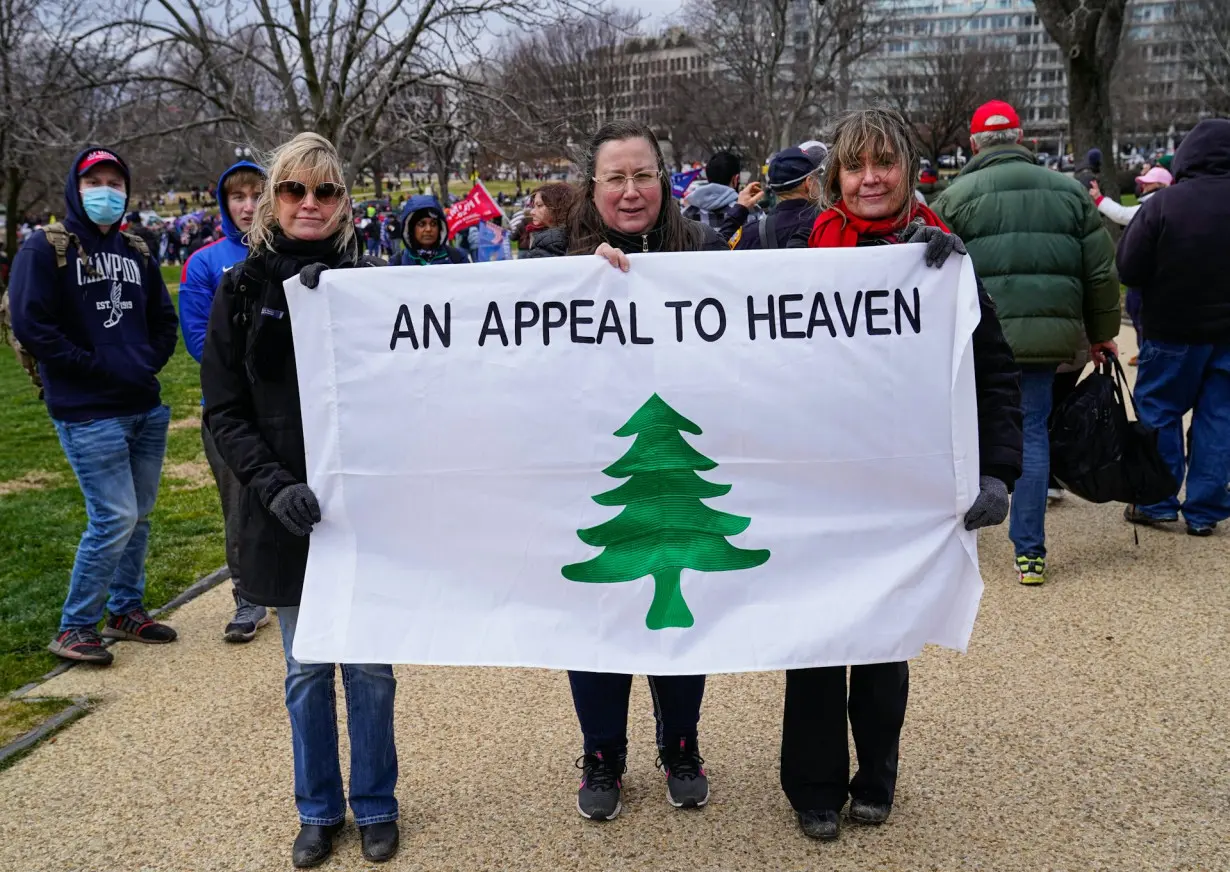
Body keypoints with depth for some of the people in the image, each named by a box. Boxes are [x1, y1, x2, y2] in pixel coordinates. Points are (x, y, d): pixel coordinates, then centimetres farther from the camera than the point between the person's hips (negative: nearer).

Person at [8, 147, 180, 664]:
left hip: (146, 408, 6)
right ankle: (75, 628, 9)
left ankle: (127, 610, 30)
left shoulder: (136, 252, 13)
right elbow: (31, 326, -13)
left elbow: (164, 319, 21)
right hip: (88, 415, -6)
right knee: (114, 519, -8)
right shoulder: (46, 248, -5)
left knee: (138, 516, 13)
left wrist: (149, 361, 3)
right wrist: (97, 365, -14)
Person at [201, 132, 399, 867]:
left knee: (369, 665, 10)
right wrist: (273, 485, -15)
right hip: (285, 511, 1)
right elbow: (225, 412, 0)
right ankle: (319, 809, 32)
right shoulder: (243, 290, 1)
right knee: (306, 669, 13)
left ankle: (375, 805, 30)